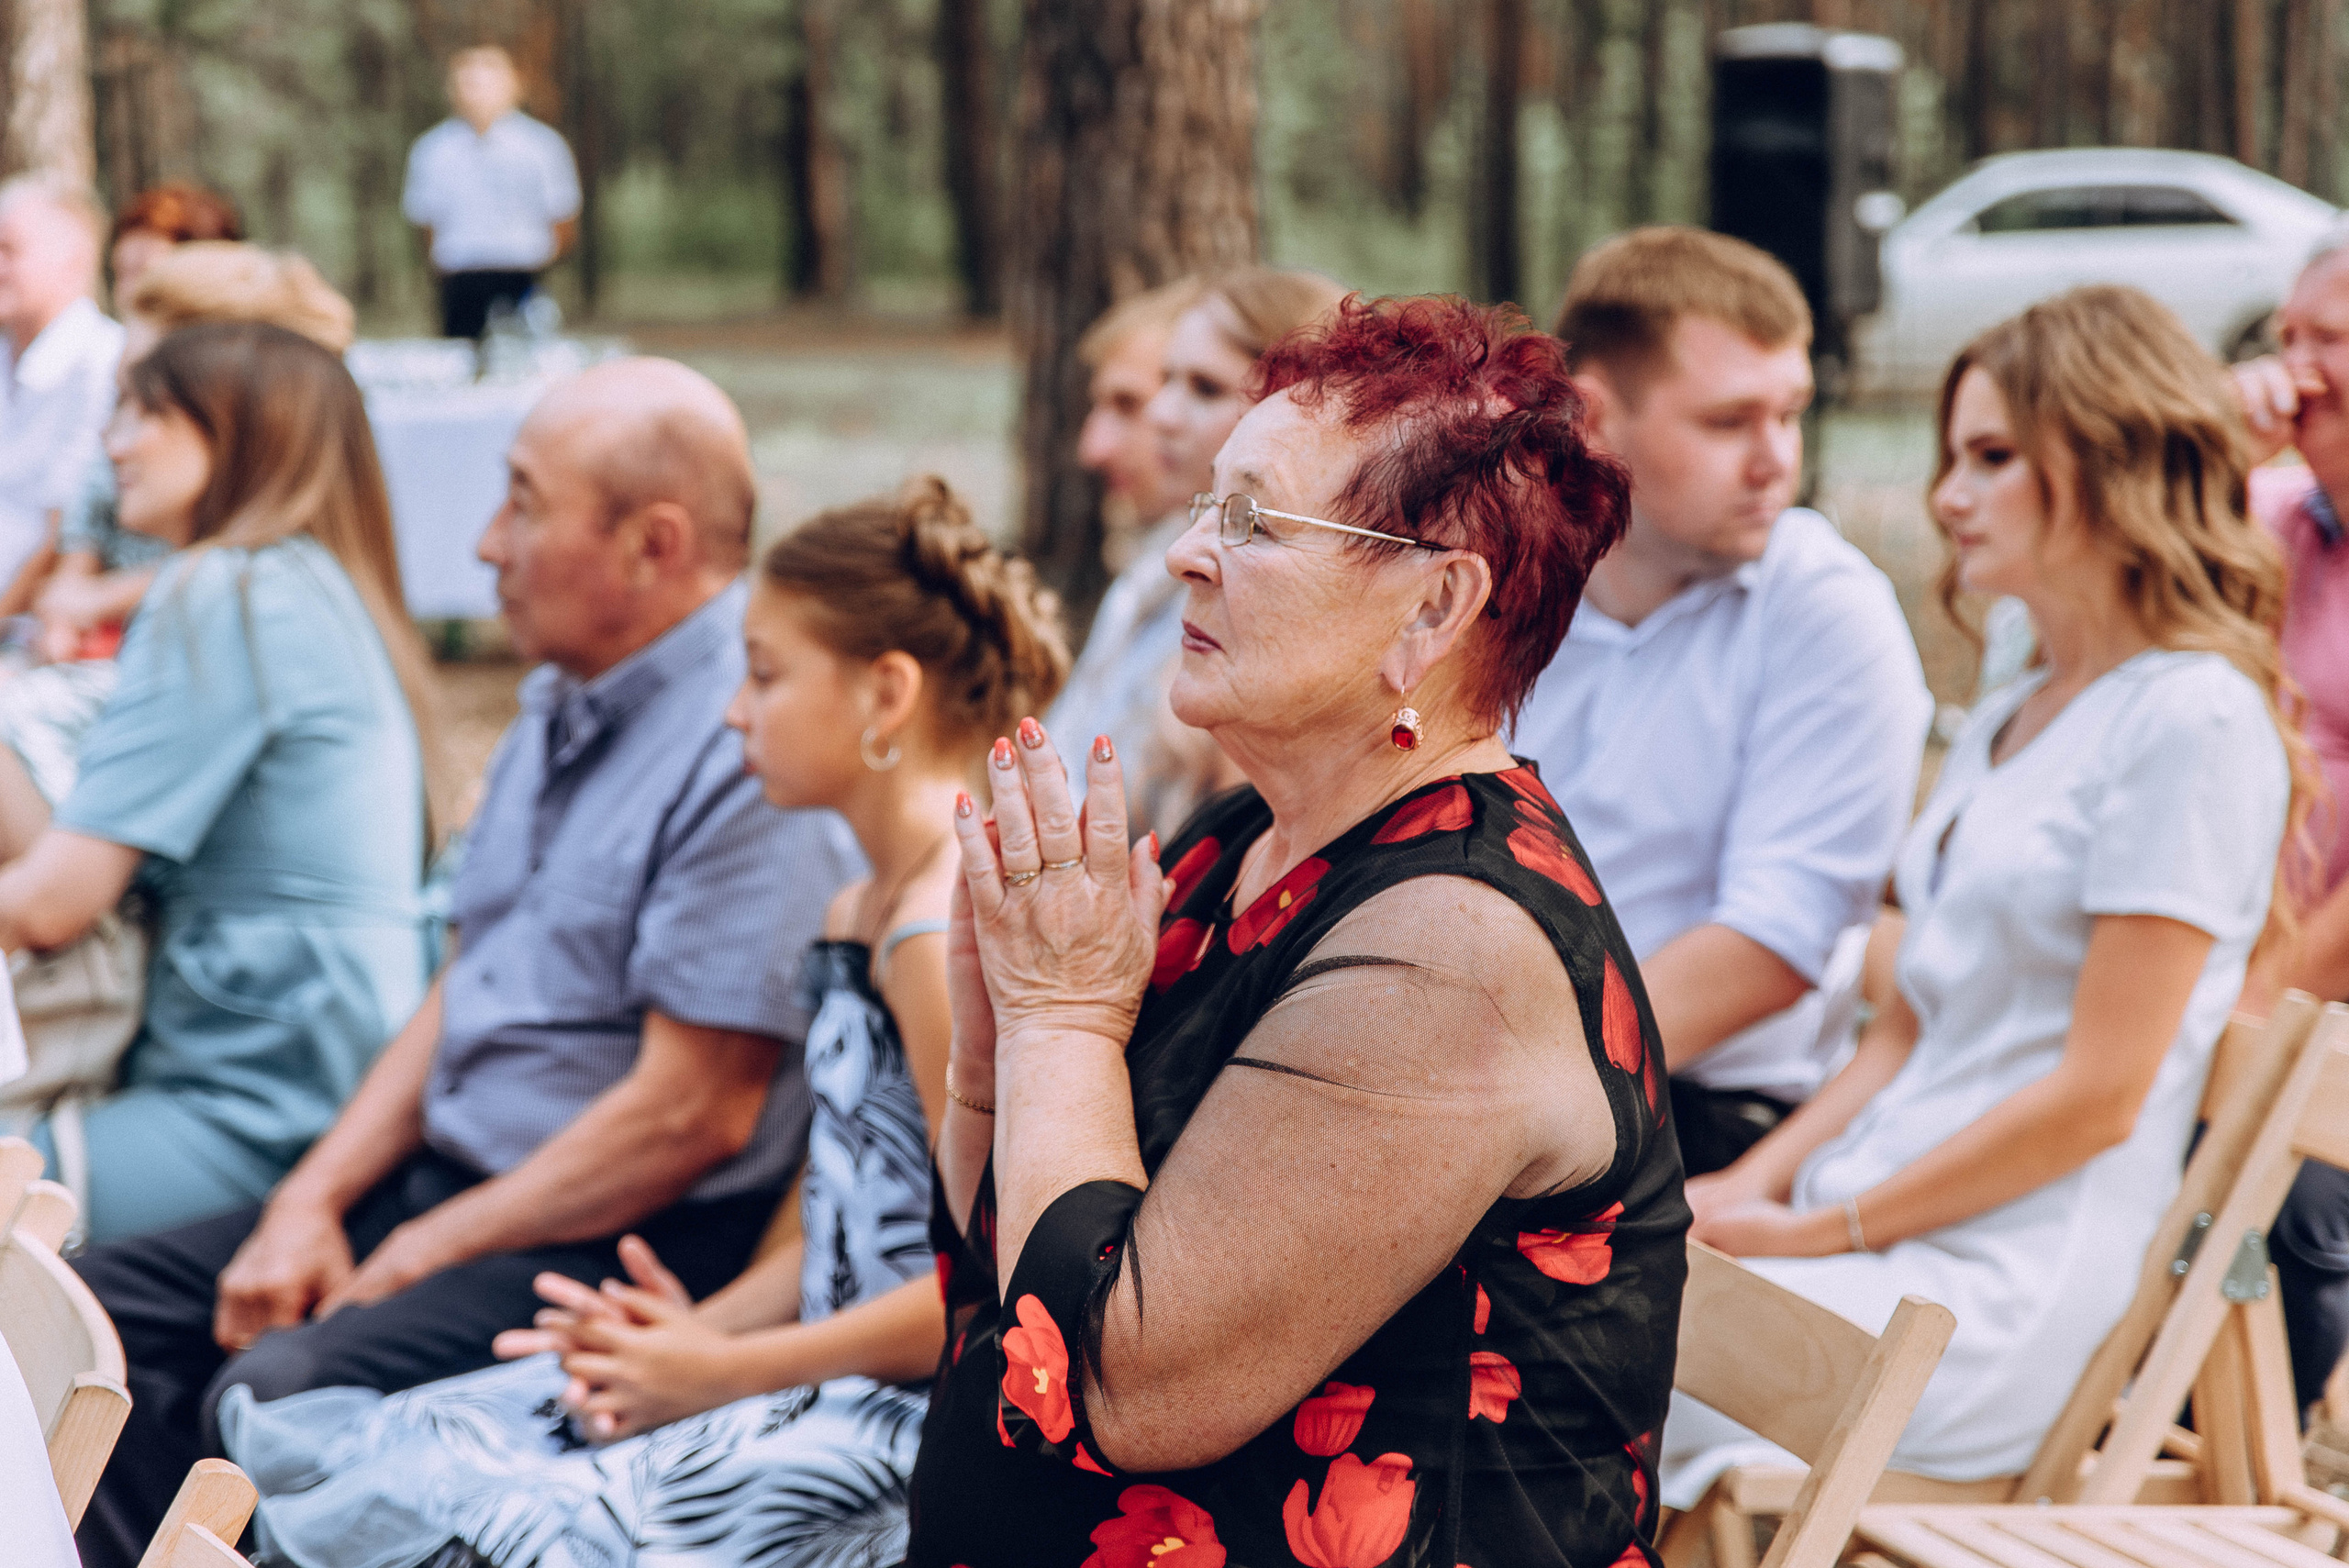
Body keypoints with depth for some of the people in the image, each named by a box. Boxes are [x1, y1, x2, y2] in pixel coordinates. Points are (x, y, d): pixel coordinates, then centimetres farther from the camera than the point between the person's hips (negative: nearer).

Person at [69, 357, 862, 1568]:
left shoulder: (752, 750, -19)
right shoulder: (563, 701, 13)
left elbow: (691, 1116, -21)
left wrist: (416, 1259, -13)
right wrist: (311, 1203, 3)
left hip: (616, 1243, -10)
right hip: (442, 1182, 10)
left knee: (275, 1396, -29)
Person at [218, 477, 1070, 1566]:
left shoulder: (950, 933, -15)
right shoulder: (855, 916, 17)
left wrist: (724, 1371, -12)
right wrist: (704, 1331, 1)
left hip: (906, 1425, -10)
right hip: (831, 1375, 10)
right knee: (314, 1451, 4)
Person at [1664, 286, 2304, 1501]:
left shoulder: (2193, 718, -9)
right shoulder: (2002, 727, 20)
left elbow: (2096, 1095, -14)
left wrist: (1818, 1229, -10)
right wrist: (1752, 1185, 3)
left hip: (2006, 1297, -8)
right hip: (1879, 1236, 8)